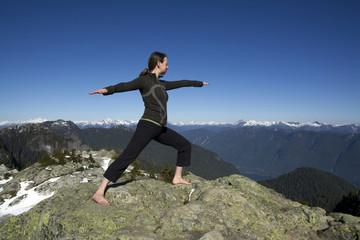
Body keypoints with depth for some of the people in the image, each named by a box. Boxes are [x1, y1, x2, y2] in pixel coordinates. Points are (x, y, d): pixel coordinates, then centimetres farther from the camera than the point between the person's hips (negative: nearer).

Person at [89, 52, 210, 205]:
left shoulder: (161, 84, 21)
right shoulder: (143, 80, -2)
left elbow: (180, 83, 32)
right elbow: (125, 86, -19)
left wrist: (199, 83, 45)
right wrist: (107, 90, -40)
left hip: (160, 129, 9)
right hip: (148, 125, -9)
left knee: (185, 145, 14)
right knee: (127, 157, -19)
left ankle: (177, 178, 24)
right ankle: (99, 193, -16)